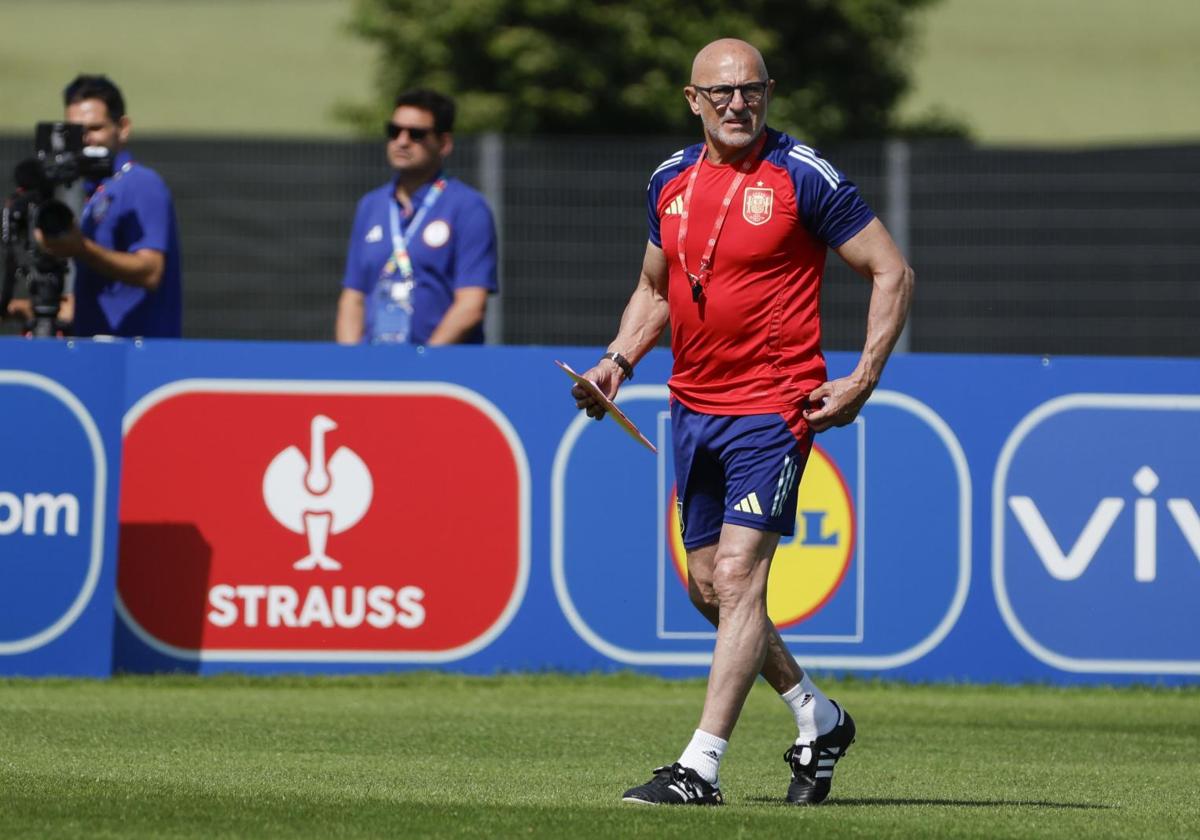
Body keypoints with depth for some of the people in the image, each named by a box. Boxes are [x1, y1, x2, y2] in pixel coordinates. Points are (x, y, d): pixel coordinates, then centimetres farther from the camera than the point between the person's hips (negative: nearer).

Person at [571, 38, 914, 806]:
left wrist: (863, 379, -11)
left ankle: (702, 768, -15)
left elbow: (892, 271, -5)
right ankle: (818, 719, 31)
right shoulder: (671, 181, 9)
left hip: (774, 405, -7)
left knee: (739, 578, -14)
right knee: (708, 585, 12)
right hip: (694, 406, 7)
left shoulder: (803, 178, -9)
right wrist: (621, 359, 6)